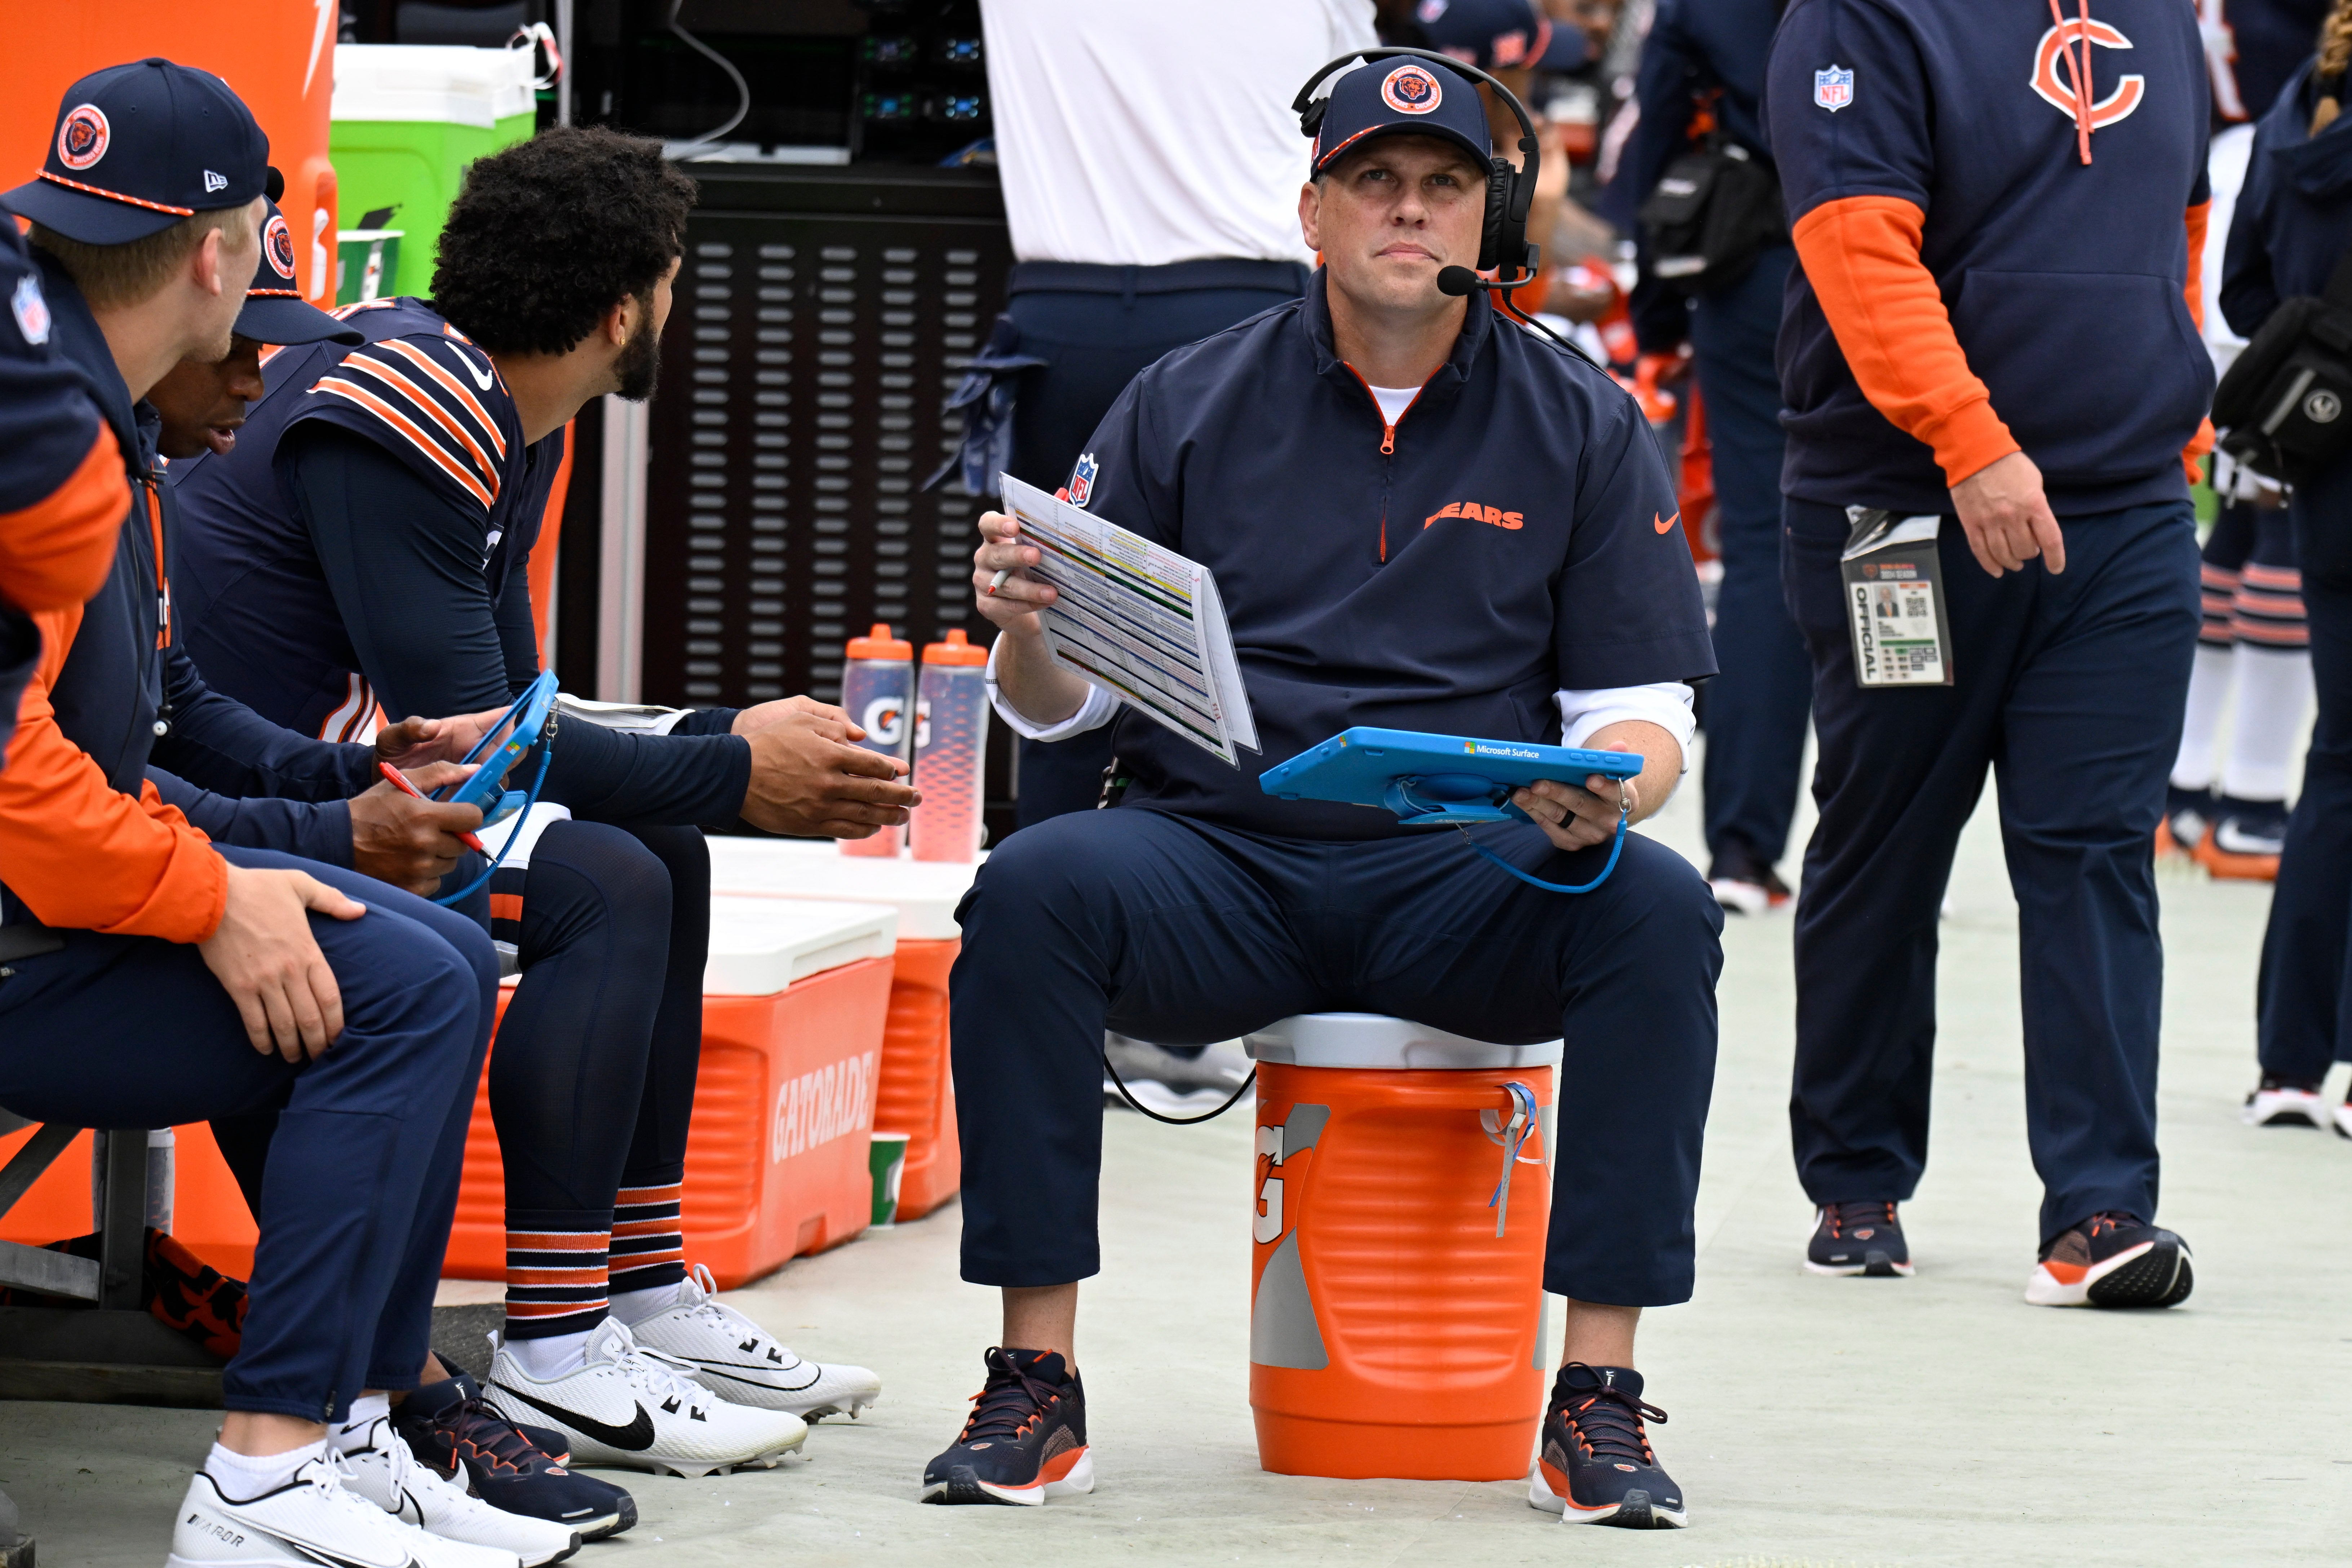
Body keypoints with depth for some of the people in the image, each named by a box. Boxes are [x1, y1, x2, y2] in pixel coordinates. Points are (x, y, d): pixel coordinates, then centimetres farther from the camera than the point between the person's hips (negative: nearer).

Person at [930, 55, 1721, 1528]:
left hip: (1470, 873, 0)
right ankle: (1035, 1382, -25)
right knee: (1031, 891, -30)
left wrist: (1608, 794, -18)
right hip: (1219, 858, 0)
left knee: (1660, 909, -30)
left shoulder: (1582, 425, 9)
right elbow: (1059, 700, 9)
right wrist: (1028, 626, -15)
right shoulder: (1187, 407, 9)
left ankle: (1599, 1399, -25)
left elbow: (1643, 711, 6)